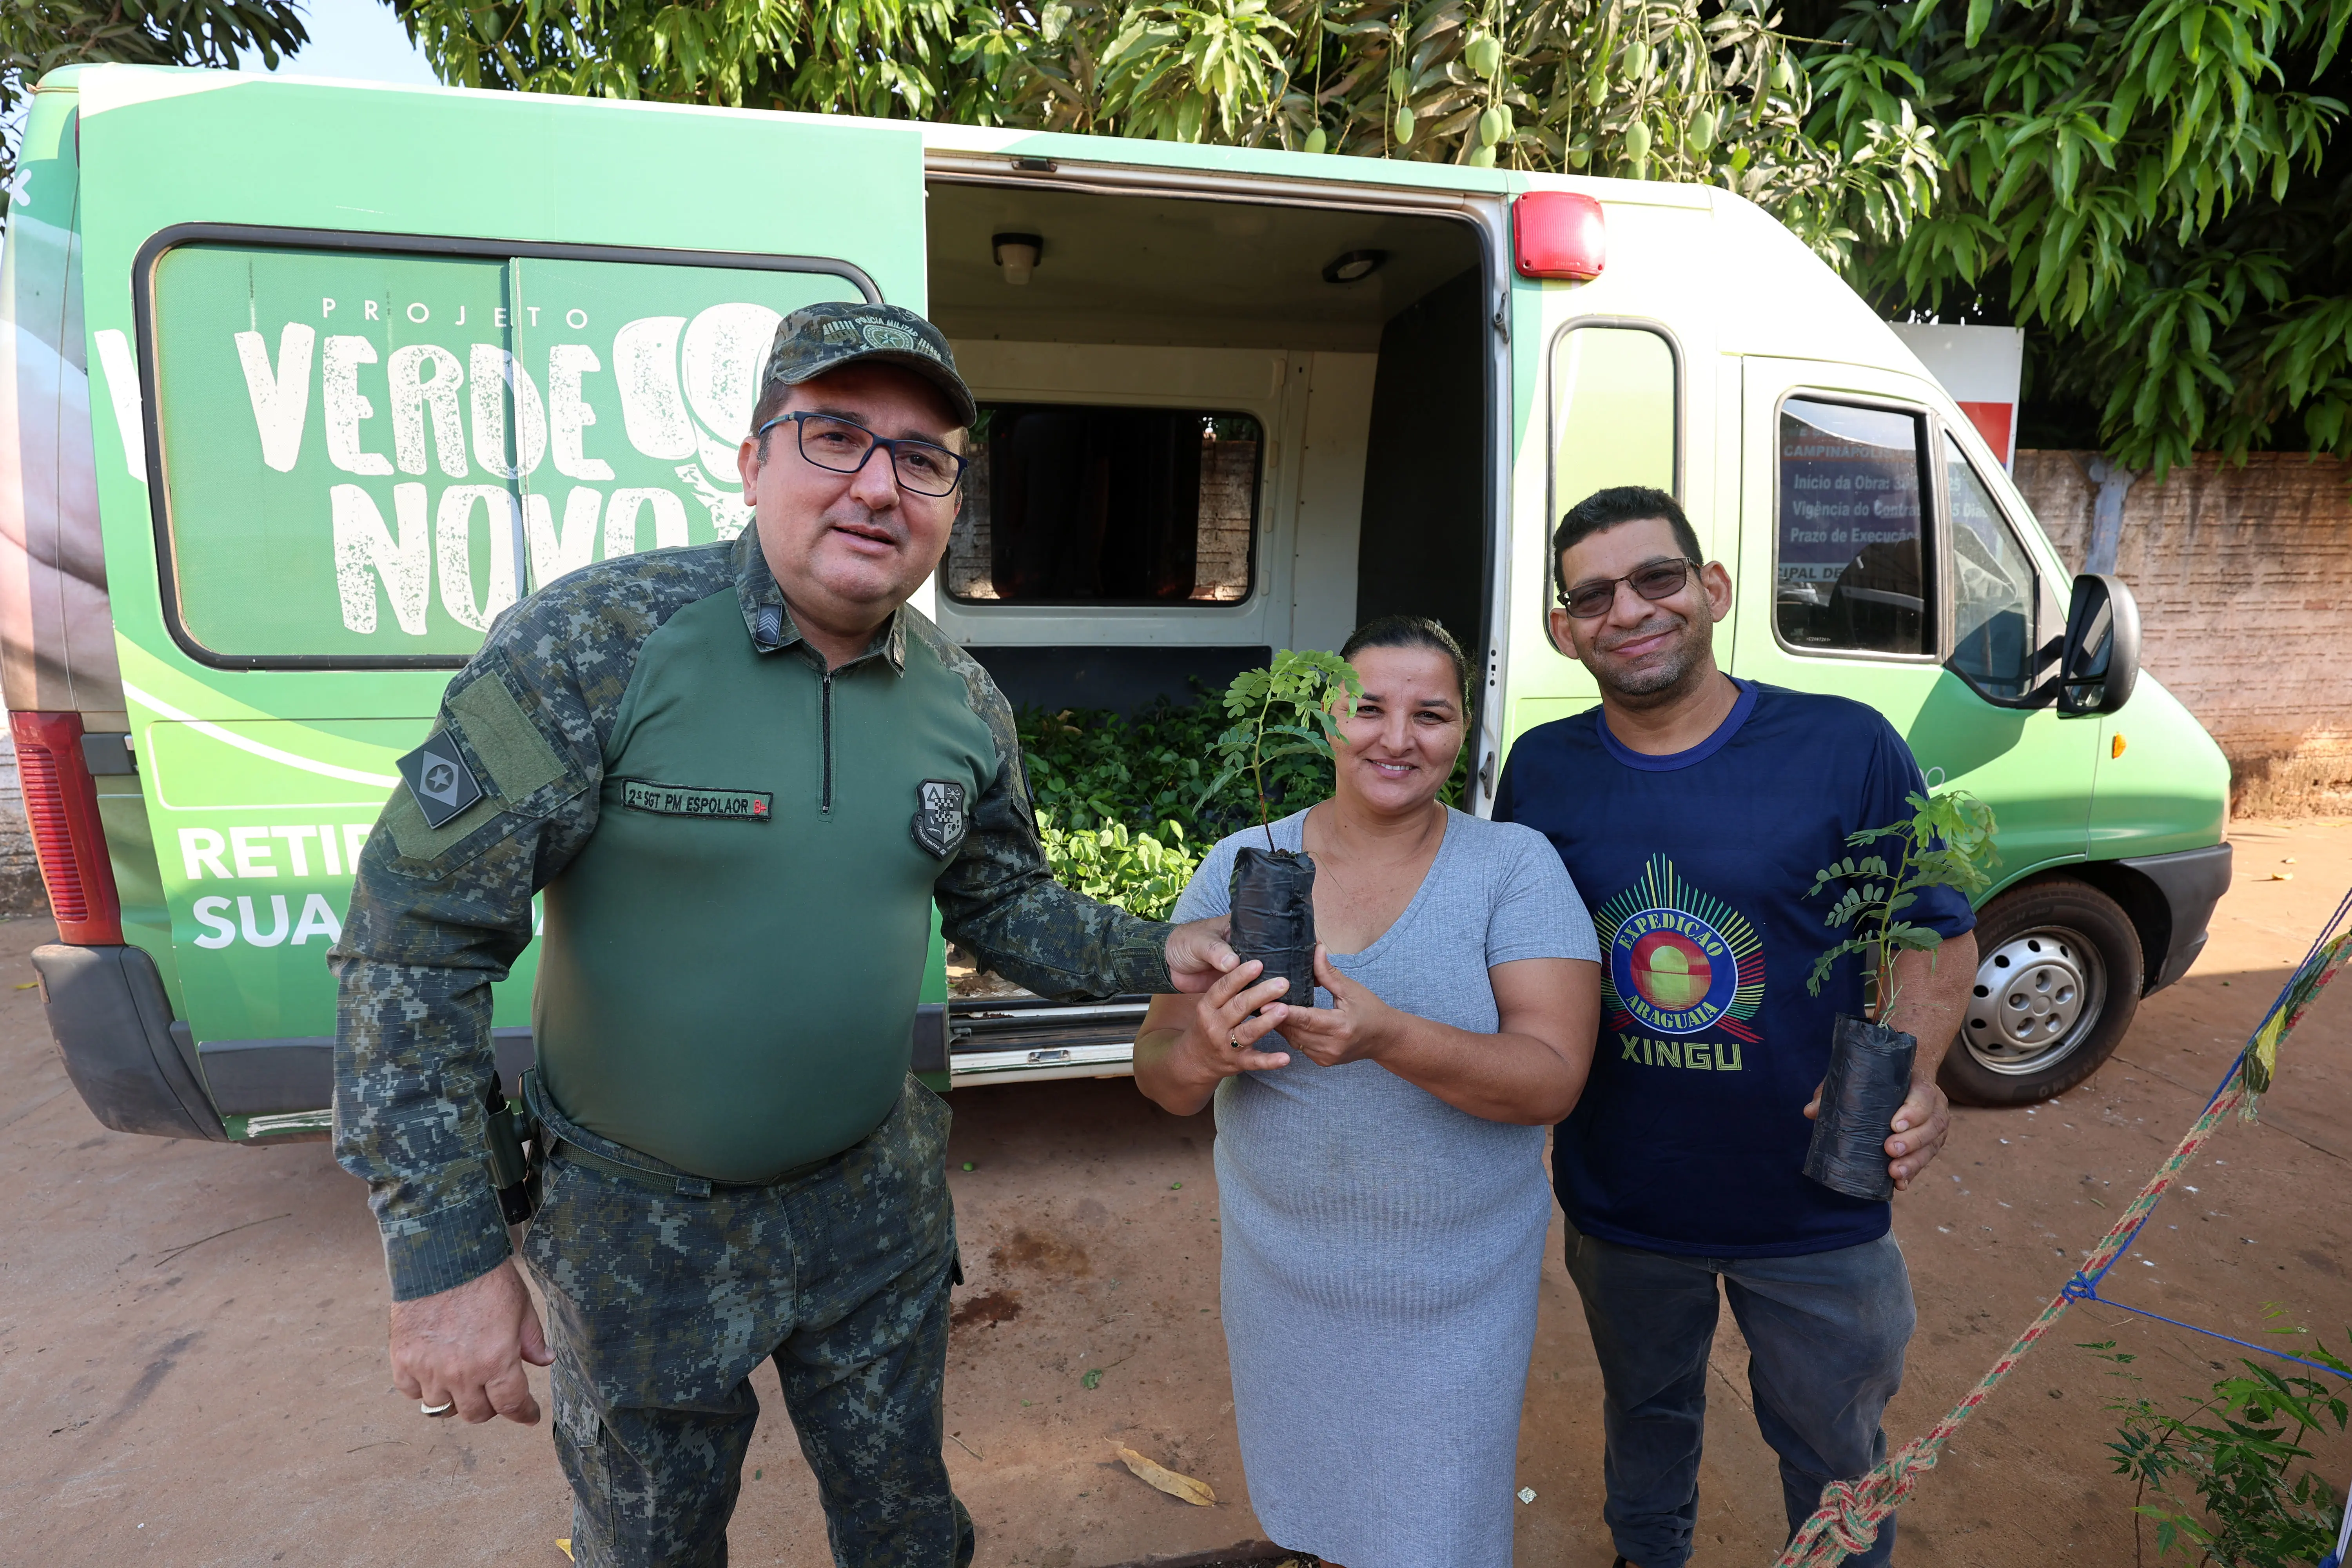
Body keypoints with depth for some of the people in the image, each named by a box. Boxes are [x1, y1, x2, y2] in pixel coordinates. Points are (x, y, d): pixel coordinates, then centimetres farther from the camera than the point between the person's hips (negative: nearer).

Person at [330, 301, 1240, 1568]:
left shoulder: (963, 701, -5)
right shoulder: (597, 640, -21)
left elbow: (1008, 908, 8)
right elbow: (417, 930, -18)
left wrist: (1158, 956, -9)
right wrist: (443, 1256, -18)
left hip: (878, 1205, 4)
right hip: (639, 1225, -3)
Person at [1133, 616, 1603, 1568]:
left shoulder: (1515, 867, -12)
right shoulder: (1240, 865, -8)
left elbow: (1554, 1080, -20)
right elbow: (1159, 1076, -7)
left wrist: (1388, 1038, -37)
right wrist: (1202, 1055, -31)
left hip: (1457, 1289, -2)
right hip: (1281, 1269, 2)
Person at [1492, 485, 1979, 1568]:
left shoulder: (1846, 747, -13)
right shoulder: (1539, 769, -6)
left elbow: (1938, 934, -5)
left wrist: (1912, 1076, -22)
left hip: (1814, 1206, -2)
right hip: (1619, 1200, 2)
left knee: (1833, 1450, 20)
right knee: (1646, 1410, 27)